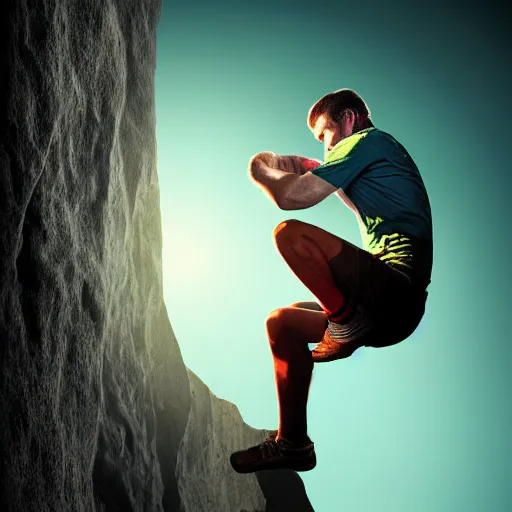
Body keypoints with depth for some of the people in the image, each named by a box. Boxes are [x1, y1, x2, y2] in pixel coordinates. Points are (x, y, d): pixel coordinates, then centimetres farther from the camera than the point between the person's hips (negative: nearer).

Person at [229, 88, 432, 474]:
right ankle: (292, 443, 14)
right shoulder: (378, 163, 26)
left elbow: (291, 197, -10)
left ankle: (346, 322, -9)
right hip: (391, 313, 10)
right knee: (281, 323, 14)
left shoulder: (369, 139, -2)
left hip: (397, 288, -10)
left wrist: (261, 171, 11)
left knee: (290, 233, -24)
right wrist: (321, 173, 34)